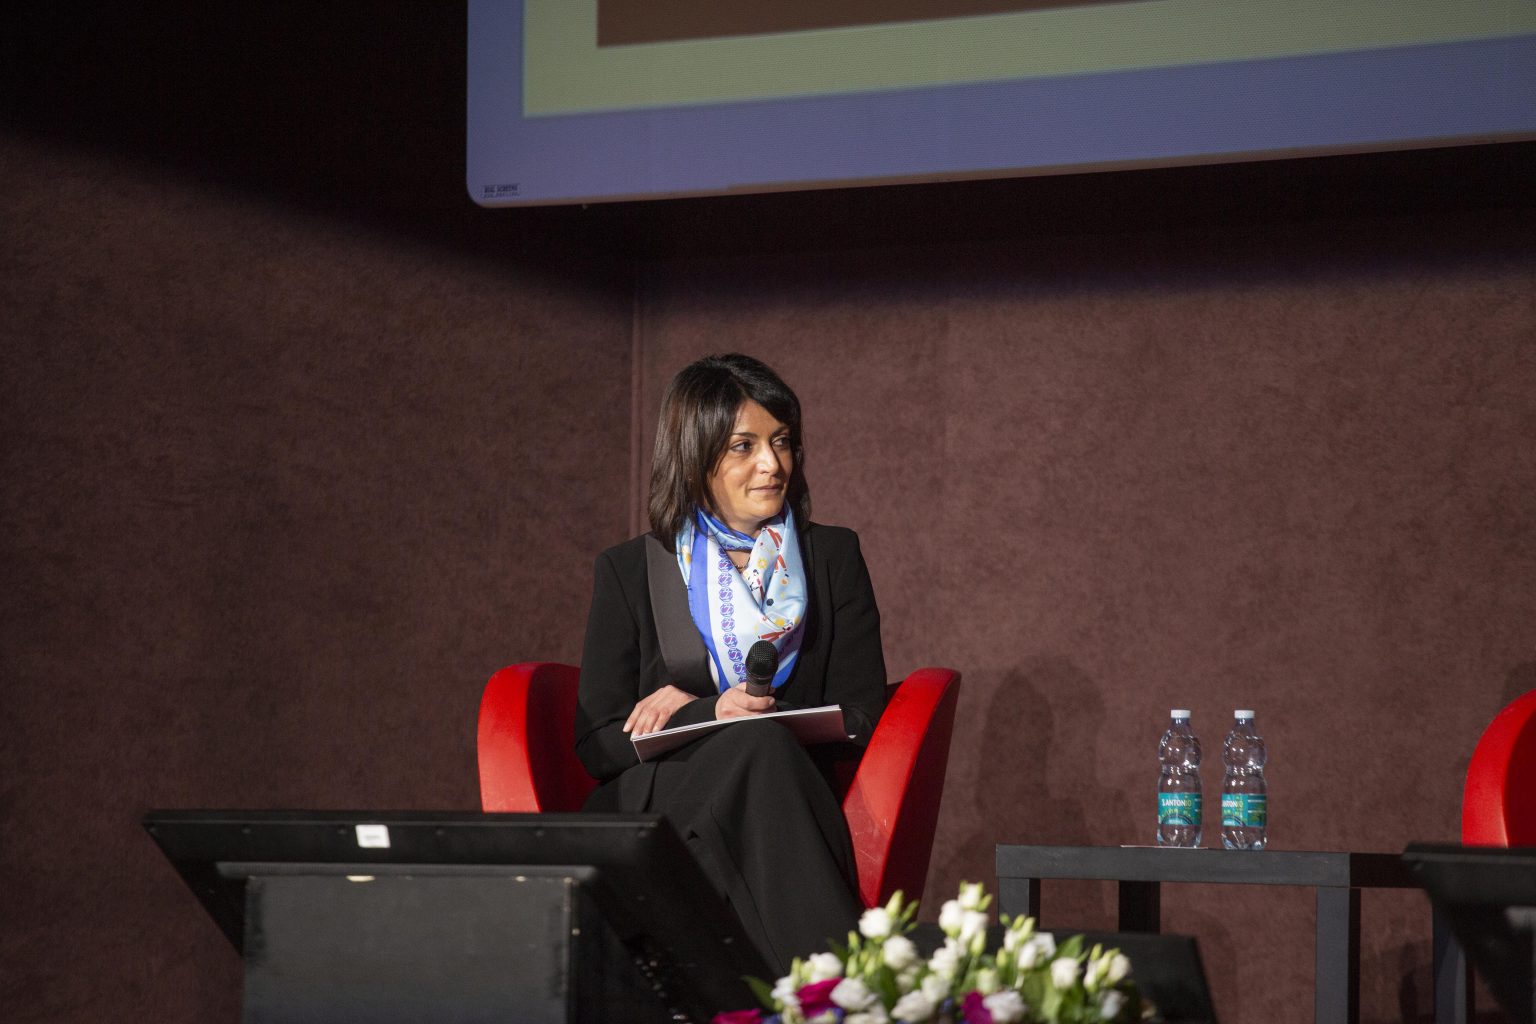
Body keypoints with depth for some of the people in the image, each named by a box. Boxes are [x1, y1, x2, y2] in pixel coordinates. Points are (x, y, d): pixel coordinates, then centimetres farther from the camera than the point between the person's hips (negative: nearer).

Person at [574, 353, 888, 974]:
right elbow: (596, 743, 5)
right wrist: (715, 718, -15)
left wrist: (694, 708, -4)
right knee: (760, 745, -35)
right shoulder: (629, 572, 12)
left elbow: (860, 718, 6)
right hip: (654, 816, -1)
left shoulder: (833, 558, 16)